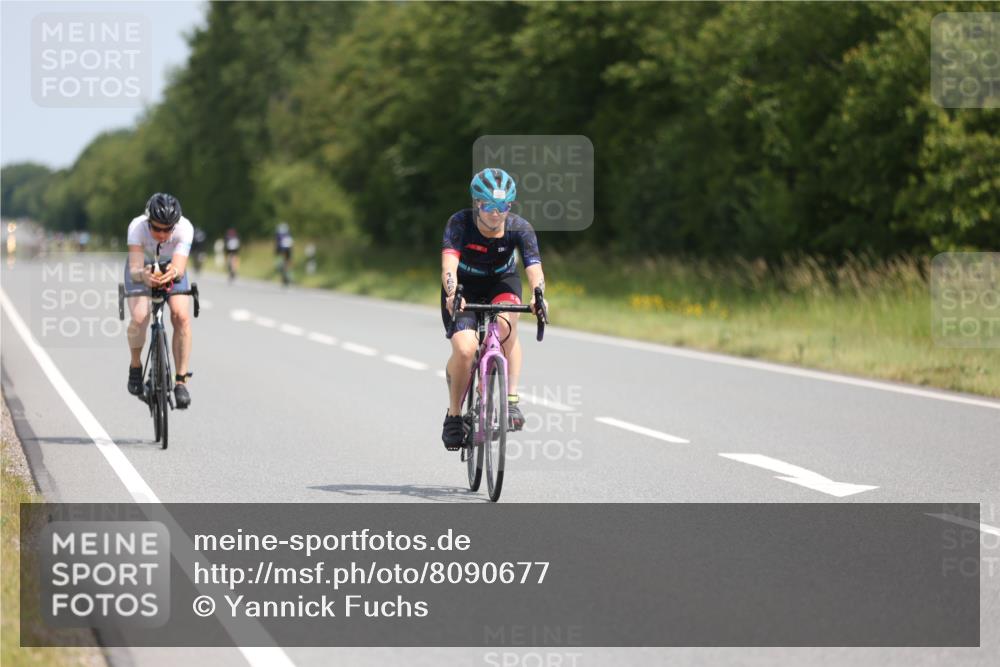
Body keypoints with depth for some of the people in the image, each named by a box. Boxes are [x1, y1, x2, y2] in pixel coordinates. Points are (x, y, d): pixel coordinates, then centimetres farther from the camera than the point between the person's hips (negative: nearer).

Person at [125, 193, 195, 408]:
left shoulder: (185, 228, -34)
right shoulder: (137, 227, -35)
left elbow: (180, 269, -41)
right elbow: (134, 270, -40)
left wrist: (174, 272, -65)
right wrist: (144, 275, -63)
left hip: (172, 269, 1)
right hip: (142, 268, -1)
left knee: (181, 316, -25)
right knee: (139, 317, -26)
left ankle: (181, 381, -14)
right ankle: (135, 366, 3)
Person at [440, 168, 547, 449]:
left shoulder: (519, 228, -24)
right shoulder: (460, 223, -28)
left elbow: (534, 267, -35)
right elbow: (449, 264, -40)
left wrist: (538, 296, -56)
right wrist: (452, 296, -60)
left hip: (501, 283, 1)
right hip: (463, 287, -1)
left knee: (505, 324, -33)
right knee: (464, 350, -23)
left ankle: (511, 398, -22)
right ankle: (454, 414, 1)